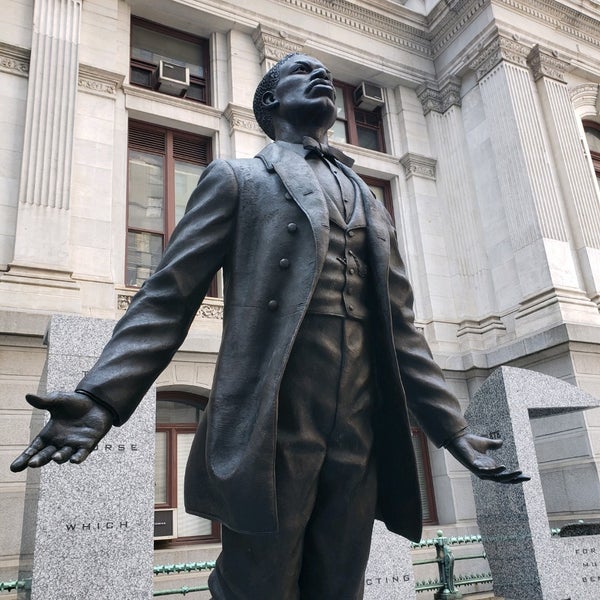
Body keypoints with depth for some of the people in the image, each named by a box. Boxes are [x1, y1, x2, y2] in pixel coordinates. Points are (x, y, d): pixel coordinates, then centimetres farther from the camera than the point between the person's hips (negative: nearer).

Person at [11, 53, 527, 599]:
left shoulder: (373, 208, 21)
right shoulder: (237, 179, 8)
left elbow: (401, 331, 19)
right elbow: (169, 295, -1)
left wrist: (452, 428, 15)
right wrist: (100, 399, -14)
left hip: (361, 439, 5)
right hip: (270, 430, -4)